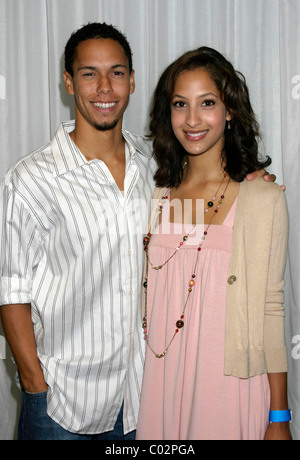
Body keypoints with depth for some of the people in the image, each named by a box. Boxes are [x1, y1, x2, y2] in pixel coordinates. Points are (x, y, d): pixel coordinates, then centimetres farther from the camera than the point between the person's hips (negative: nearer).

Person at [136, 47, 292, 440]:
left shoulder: (264, 199, -8)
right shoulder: (156, 198, 4)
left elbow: (271, 309, -6)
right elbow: (148, 301, 10)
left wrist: (279, 418, -5)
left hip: (230, 387, -3)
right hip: (161, 384, 4)